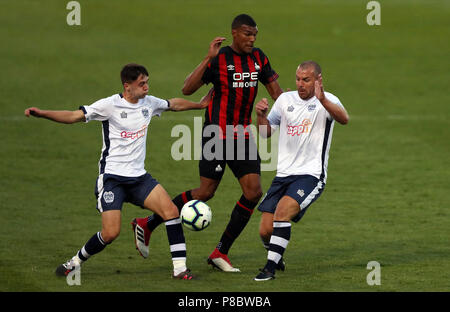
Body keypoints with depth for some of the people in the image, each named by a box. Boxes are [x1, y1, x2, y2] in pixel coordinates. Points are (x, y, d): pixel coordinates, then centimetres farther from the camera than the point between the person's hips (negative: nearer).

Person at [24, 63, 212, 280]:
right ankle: (75, 262, 10)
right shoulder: (110, 105, -11)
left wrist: (200, 105, 37)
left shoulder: (149, 103, 7)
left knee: (171, 211, -13)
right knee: (111, 233, -15)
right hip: (111, 178, -5)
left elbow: (174, 104, 28)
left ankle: (179, 268, -7)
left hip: (139, 177, 6)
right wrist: (42, 114, -28)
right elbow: (74, 116, -15)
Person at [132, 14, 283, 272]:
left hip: (243, 136, 6)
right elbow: (187, 89, -21)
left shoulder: (258, 58, 6)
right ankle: (148, 224, 12)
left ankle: (221, 253, 4)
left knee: (254, 191, -6)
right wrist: (208, 58, -28)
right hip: (216, 134, -6)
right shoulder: (219, 59, -13)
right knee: (205, 193, -5)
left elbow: (274, 89, 15)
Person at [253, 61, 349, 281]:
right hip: (283, 175, 5)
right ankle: (276, 257, 30)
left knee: (283, 210, -29)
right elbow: (266, 132, 18)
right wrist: (261, 116, -4)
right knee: (265, 231, -2)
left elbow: (344, 119, -27)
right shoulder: (285, 99, 11)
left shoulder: (327, 101, -5)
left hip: (310, 175, -5)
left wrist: (322, 100, -45)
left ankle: (271, 267, -20)